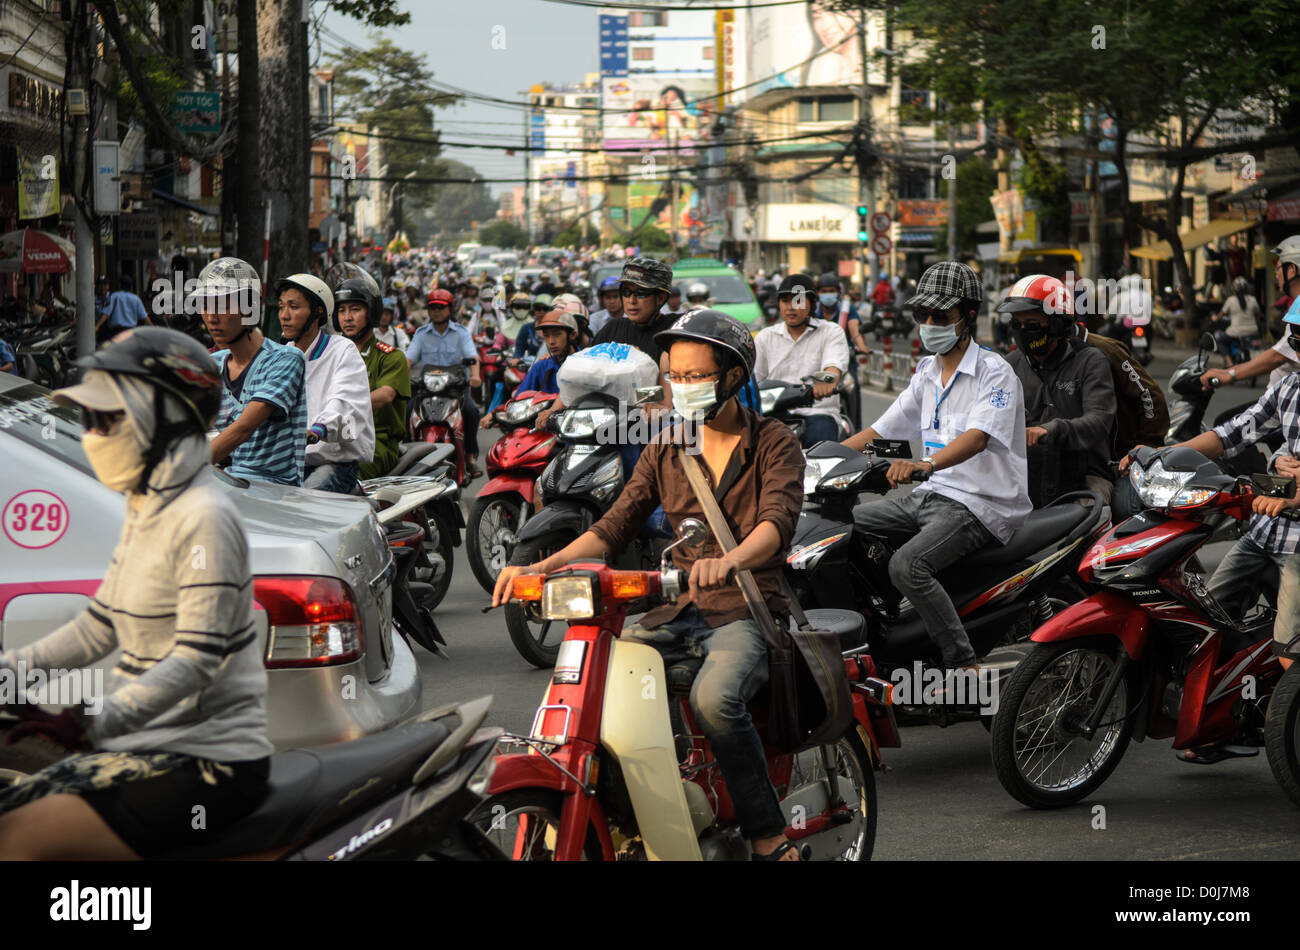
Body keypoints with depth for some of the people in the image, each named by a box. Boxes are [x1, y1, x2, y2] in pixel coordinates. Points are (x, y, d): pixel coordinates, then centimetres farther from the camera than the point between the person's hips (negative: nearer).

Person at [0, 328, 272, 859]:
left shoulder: (205, 518, -16)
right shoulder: (144, 511, 15)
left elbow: (198, 658, -24)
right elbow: (100, 627, 22)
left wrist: (96, 721, -34)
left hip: (209, 760, -9)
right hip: (145, 747, 9)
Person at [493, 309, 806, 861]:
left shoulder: (773, 444, -1)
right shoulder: (665, 451, 15)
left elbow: (778, 519, -19)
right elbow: (615, 526, 9)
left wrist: (730, 560, -43)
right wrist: (541, 567, -9)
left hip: (746, 612, -5)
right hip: (677, 612, 5)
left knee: (713, 698, -35)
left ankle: (769, 840, -25)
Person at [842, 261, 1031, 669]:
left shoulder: (994, 372, -10)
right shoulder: (927, 372, 16)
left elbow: (976, 437, -27)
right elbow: (880, 430, 20)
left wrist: (924, 464, -45)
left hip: (981, 502, -9)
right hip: (931, 496, 9)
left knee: (907, 565, -31)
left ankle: (965, 668, -25)